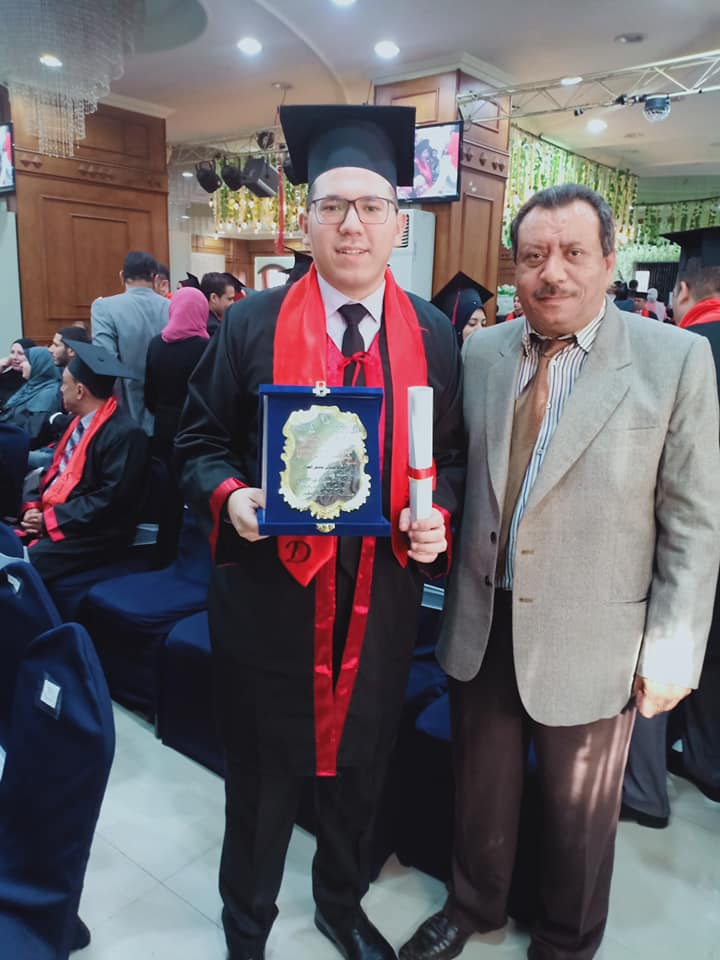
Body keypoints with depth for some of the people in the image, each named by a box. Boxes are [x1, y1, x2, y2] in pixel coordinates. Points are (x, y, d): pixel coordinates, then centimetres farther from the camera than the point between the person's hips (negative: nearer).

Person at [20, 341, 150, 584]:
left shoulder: (125, 433, -18)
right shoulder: (79, 421, 12)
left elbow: (111, 499, -22)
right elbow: (56, 472, 16)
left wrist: (50, 519, -16)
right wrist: (34, 508, -2)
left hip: (92, 534, -9)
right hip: (51, 518, 9)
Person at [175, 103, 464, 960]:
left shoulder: (434, 336, 1)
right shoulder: (252, 323, -5)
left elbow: (451, 454, 7)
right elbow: (200, 439, 1)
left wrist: (437, 514, -12)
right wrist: (229, 496, -18)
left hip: (382, 600, 2)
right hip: (269, 593, -1)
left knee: (358, 768, 22)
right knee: (261, 777, 17)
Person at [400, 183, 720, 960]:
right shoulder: (480, 354, 0)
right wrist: (449, 565, 1)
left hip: (589, 641, -2)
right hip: (481, 624, 3)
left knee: (577, 814, 20)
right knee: (481, 789, 23)